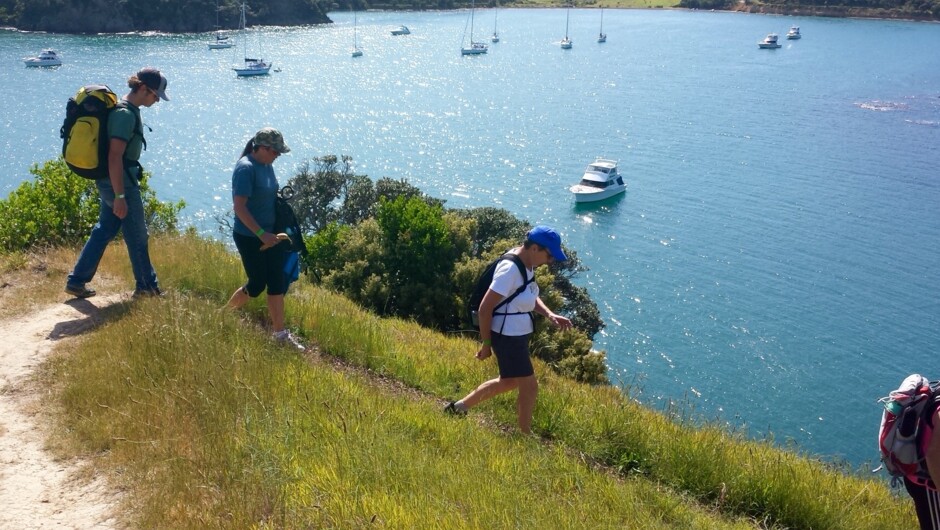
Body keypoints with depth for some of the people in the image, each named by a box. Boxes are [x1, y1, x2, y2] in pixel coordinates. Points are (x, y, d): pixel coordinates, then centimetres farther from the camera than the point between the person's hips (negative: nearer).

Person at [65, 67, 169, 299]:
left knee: (103, 230, 15)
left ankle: (77, 281, 20)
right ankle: (146, 286, 18)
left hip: (109, 182, 10)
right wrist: (120, 196, -26)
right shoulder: (126, 115, -21)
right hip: (120, 183, -10)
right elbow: (115, 157, -26)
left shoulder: (126, 110, 11)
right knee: (137, 236, 4)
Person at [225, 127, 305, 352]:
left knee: (277, 282, 5)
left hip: (268, 235, 8)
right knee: (257, 285, 2)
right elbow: (239, 207, -24)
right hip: (249, 237, -8)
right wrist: (261, 234, -26)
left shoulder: (267, 166, 7)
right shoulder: (245, 168, -19)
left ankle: (280, 333, 13)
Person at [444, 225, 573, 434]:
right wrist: (486, 343, -16)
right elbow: (485, 308, -23)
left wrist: (550, 315, -1)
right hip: (508, 337, -10)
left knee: (509, 382, 24)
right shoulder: (510, 269, -26)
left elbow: (531, 297, 16)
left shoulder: (527, 264, 3)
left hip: (518, 334, 10)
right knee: (529, 387, 3)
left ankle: (459, 407, 36)